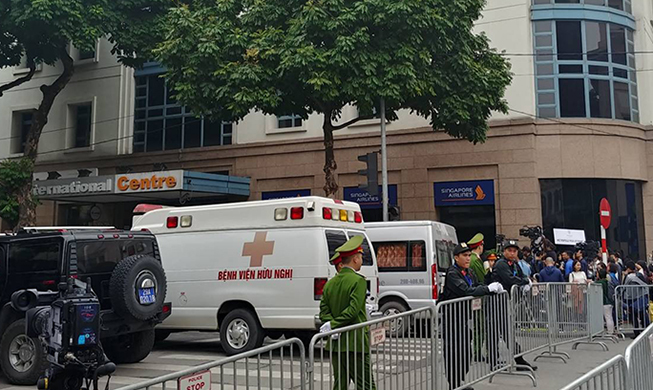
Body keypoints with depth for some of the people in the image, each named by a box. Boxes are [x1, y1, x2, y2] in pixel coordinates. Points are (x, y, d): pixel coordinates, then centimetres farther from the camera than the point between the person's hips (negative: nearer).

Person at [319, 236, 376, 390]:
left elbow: (324, 312, 6)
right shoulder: (358, 280, -11)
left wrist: (332, 324, -7)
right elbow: (353, 310, -19)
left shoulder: (330, 283, 10)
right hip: (355, 342, -7)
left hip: (336, 343, 7)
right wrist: (333, 325, -14)